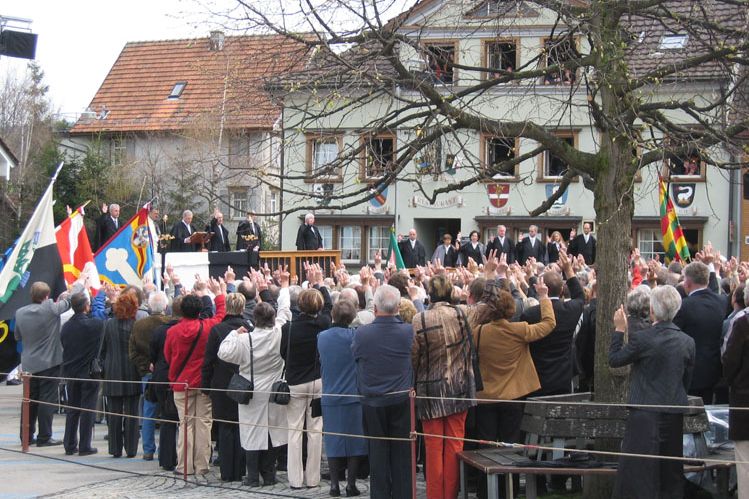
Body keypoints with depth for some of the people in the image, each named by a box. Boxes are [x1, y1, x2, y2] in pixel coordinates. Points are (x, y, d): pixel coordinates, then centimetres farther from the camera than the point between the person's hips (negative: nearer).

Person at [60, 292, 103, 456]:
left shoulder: (66, 326, 0)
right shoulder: (94, 325, -16)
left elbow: (63, 345, 9)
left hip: (71, 373, 5)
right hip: (89, 372, -5)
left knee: (72, 409, 12)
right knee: (87, 410, 1)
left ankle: (69, 445, 14)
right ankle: (84, 446, 2)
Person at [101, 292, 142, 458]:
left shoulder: (108, 325, -2)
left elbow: (102, 349, 5)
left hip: (112, 374, 2)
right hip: (132, 375, -2)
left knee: (114, 413, 8)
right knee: (131, 413, 4)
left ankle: (115, 449, 10)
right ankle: (130, 449, 5)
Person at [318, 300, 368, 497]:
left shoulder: (322, 337, 1)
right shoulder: (355, 336, -12)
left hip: (330, 396, 3)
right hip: (353, 395, -3)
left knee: (333, 441, 8)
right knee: (354, 441, 5)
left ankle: (334, 484, 7)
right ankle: (351, 484, 4)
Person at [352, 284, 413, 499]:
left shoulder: (361, 334, -14)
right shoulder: (409, 331, -12)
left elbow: (355, 355, 5)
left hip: (373, 403, 0)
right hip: (402, 401, 0)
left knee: (378, 456, 9)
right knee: (402, 455, 9)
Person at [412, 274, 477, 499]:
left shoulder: (420, 319, -13)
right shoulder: (460, 315, -9)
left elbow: (413, 356, -5)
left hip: (431, 390, -1)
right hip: (458, 388, 1)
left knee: (434, 446, 6)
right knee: (454, 444, 7)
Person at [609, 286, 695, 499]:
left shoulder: (640, 338, -16)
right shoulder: (687, 342, 0)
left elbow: (614, 359, -3)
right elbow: (686, 380, 9)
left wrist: (619, 329, 5)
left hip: (645, 414, -5)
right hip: (675, 415, 5)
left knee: (640, 471, 0)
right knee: (672, 473, 14)